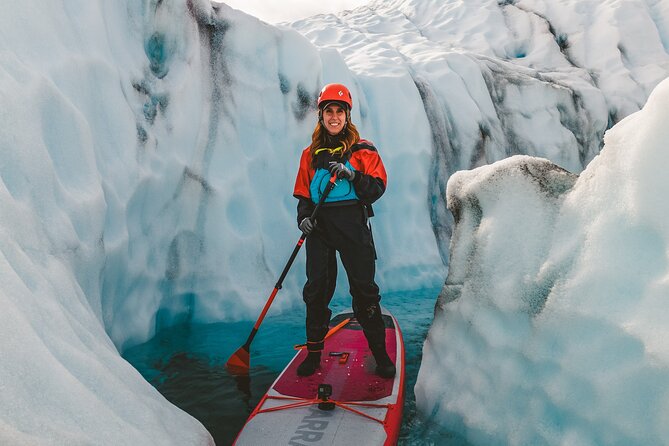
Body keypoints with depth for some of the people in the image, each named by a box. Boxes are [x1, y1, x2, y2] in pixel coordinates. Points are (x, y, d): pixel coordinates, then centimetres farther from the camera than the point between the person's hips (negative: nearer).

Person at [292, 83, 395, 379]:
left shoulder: (363, 150, 6)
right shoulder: (311, 154, 15)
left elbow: (377, 188, -3)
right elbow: (303, 193, 15)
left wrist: (352, 175, -19)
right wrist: (303, 217, -4)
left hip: (353, 224, -2)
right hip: (319, 225, 3)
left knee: (364, 288, 0)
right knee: (316, 289, 3)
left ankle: (380, 352, 13)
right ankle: (314, 352, 17)